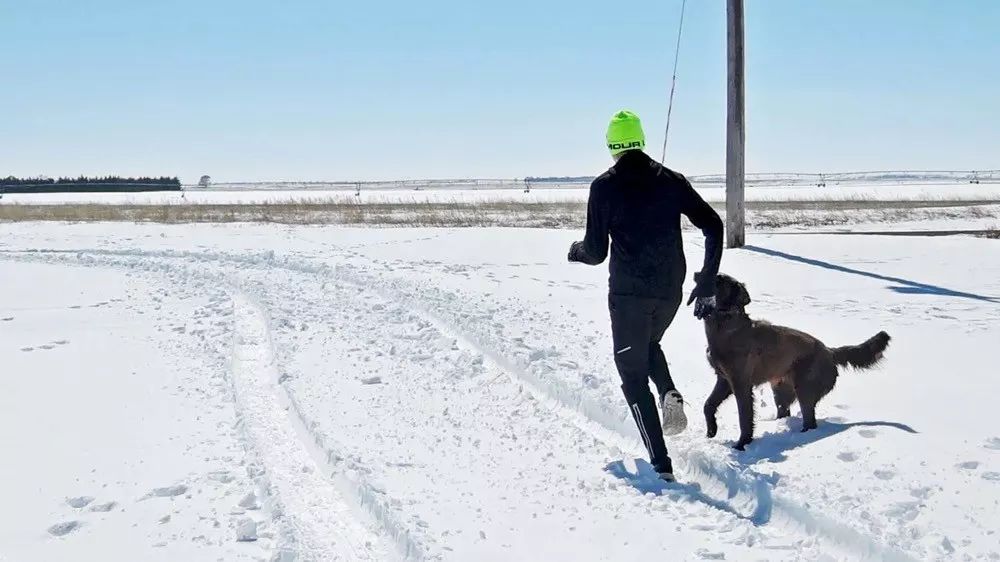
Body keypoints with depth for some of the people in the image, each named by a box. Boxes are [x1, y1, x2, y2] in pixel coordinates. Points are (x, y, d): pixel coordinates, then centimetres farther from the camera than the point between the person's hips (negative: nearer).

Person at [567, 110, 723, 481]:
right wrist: (707, 285, 4)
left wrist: (576, 251, 18)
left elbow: (596, 252, -6)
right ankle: (670, 394, 2)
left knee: (633, 374, 7)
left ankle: (661, 464, 0)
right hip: (670, 291, 4)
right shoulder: (671, 180, 5)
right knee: (649, 344, 32)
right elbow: (713, 226, 0)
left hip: (628, 293, -4)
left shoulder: (604, 186, -5)